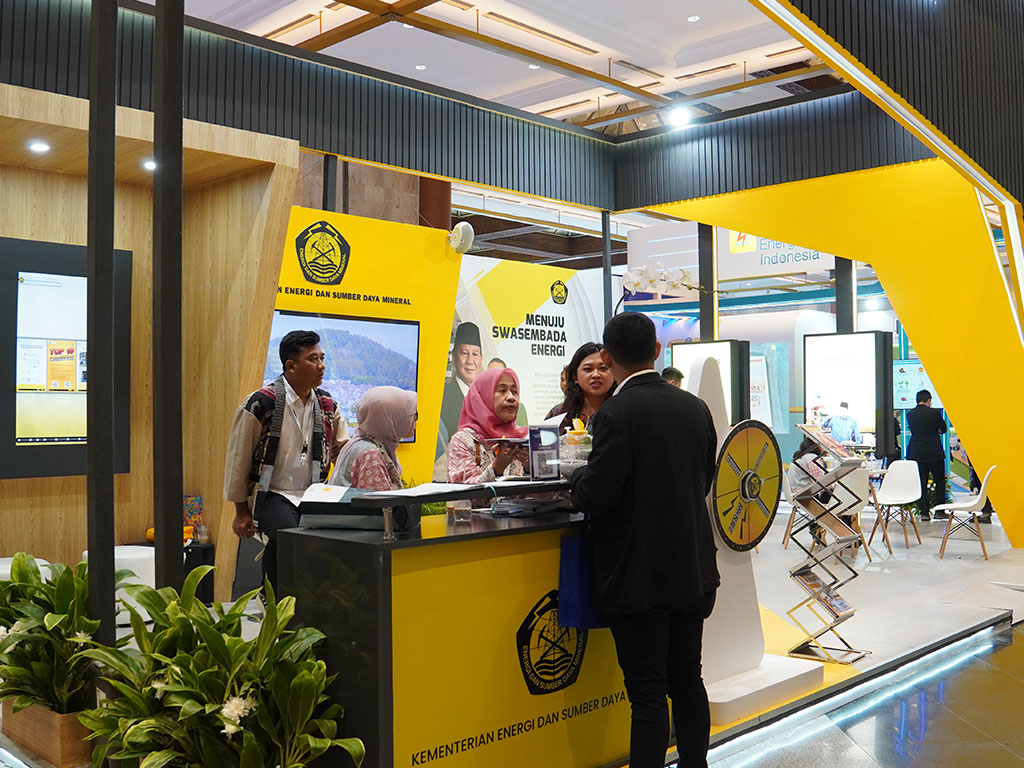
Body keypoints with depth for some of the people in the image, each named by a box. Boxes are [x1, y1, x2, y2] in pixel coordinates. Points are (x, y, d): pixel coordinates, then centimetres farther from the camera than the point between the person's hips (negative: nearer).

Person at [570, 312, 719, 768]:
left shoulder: (616, 415, -19)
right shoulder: (695, 407, 3)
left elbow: (595, 496, -20)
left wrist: (578, 476, 0)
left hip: (639, 578, -7)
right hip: (694, 572, 7)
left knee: (647, 693, 2)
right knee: (688, 682, 18)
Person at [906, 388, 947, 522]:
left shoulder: (910, 414, 0)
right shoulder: (934, 413, -10)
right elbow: (943, 429, 3)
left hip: (917, 454, 3)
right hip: (934, 453, -3)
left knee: (921, 483, 6)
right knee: (940, 481, 11)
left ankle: (924, 512, 4)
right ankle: (939, 510, 10)